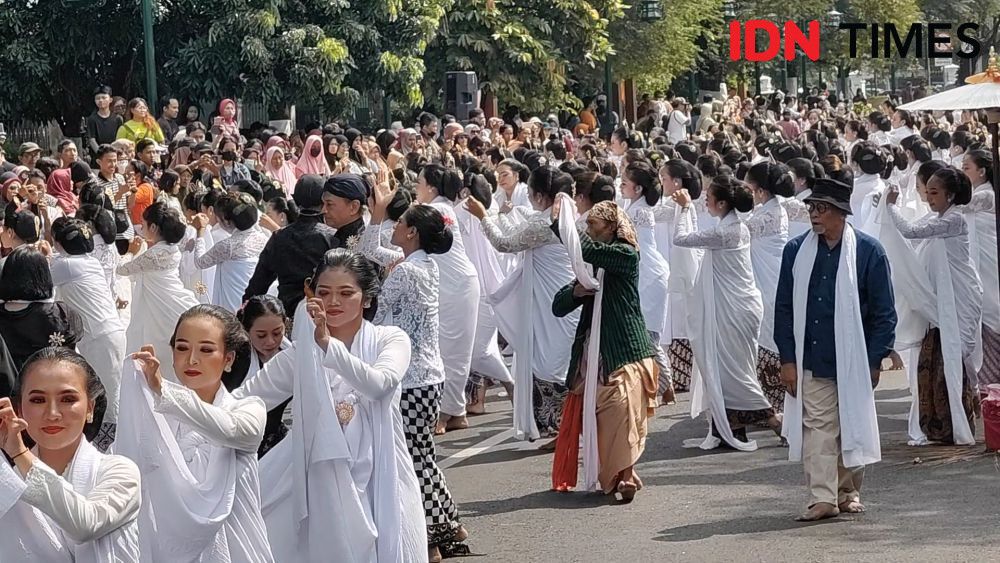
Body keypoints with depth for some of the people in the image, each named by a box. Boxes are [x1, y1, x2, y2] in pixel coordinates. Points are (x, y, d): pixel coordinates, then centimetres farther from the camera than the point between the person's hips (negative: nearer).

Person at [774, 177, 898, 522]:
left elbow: (883, 312, 0)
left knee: (852, 427, 10)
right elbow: (784, 308, 6)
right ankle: (823, 498, -5)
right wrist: (787, 359, 1)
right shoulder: (796, 251, 3)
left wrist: (874, 360, -4)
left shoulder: (868, 252, -3)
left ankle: (848, 491, 24)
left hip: (853, 361, -1)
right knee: (817, 428, -5)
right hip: (811, 362, 1)